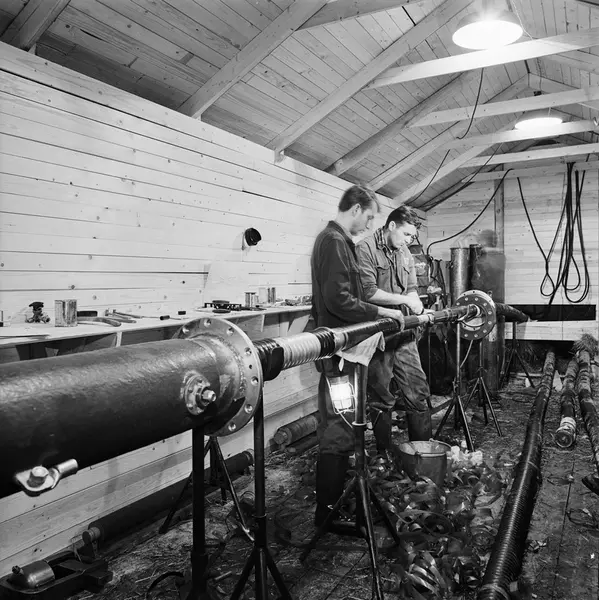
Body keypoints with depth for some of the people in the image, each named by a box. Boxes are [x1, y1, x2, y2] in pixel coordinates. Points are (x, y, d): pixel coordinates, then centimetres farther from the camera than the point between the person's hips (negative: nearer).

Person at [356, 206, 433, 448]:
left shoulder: (404, 253, 14)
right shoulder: (365, 249, -10)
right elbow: (368, 293, -20)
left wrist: (417, 306, -3)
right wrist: (404, 300, -15)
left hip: (404, 333, 7)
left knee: (419, 392, 8)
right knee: (381, 399, 4)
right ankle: (384, 454, 19)